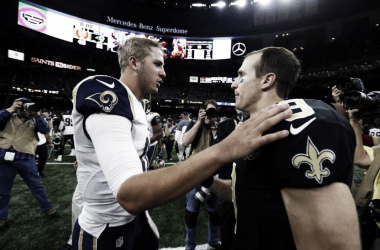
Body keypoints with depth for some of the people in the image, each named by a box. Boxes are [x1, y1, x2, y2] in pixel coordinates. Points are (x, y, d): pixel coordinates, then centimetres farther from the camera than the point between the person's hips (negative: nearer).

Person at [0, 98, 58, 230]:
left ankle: (47, 208, 23)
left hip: (25, 158, -1)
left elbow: (45, 130, -7)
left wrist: (37, 114, -14)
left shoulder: (33, 120, 10)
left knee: (36, 185, 9)